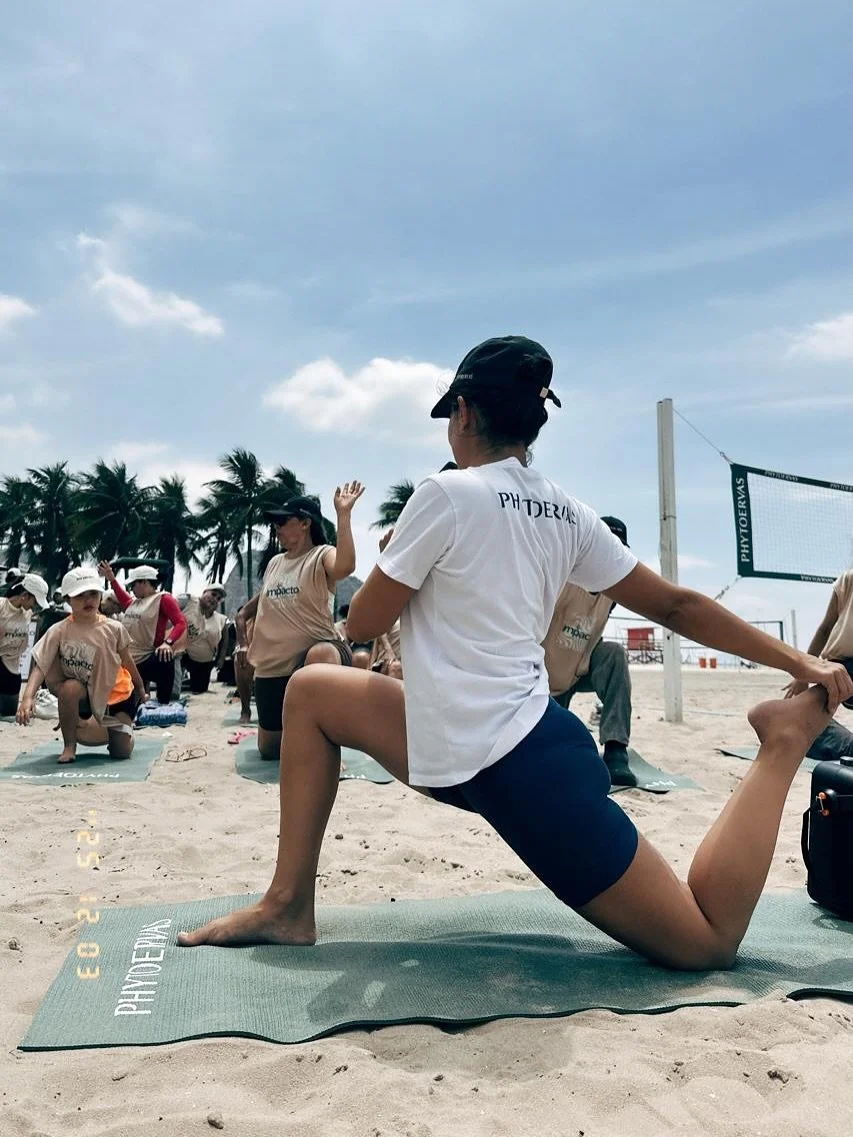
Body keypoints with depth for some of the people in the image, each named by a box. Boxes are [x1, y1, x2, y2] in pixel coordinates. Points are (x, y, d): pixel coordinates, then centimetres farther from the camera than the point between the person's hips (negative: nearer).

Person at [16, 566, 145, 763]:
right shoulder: (59, 631, -17)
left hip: (119, 695, 1)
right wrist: (28, 697, -41)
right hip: (86, 696, -1)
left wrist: (140, 688, 15)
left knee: (122, 752, -4)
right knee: (69, 688, -36)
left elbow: (127, 662, 2)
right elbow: (40, 666, -25)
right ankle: (69, 746, -12)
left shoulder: (114, 629, -13)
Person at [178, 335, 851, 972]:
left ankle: (784, 740, 5)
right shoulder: (566, 514, 10)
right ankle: (289, 906, 13)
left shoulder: (447, 494, -13)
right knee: (311, 693, 12)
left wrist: (397, 570, 18)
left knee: (709, 938, 4)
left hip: (518, 768, -9)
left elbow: (362, 624, -5)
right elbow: (676, 605, 11)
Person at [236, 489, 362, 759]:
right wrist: (243, 614, 15)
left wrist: (343, 514, -36)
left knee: (322, 654, -46)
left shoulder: (322, 556, -6)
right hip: (271, 666, 6)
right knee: (269, 749, 8)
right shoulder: (275, 563, 13)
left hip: (313, 652, -6)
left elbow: (345, 567, -32)